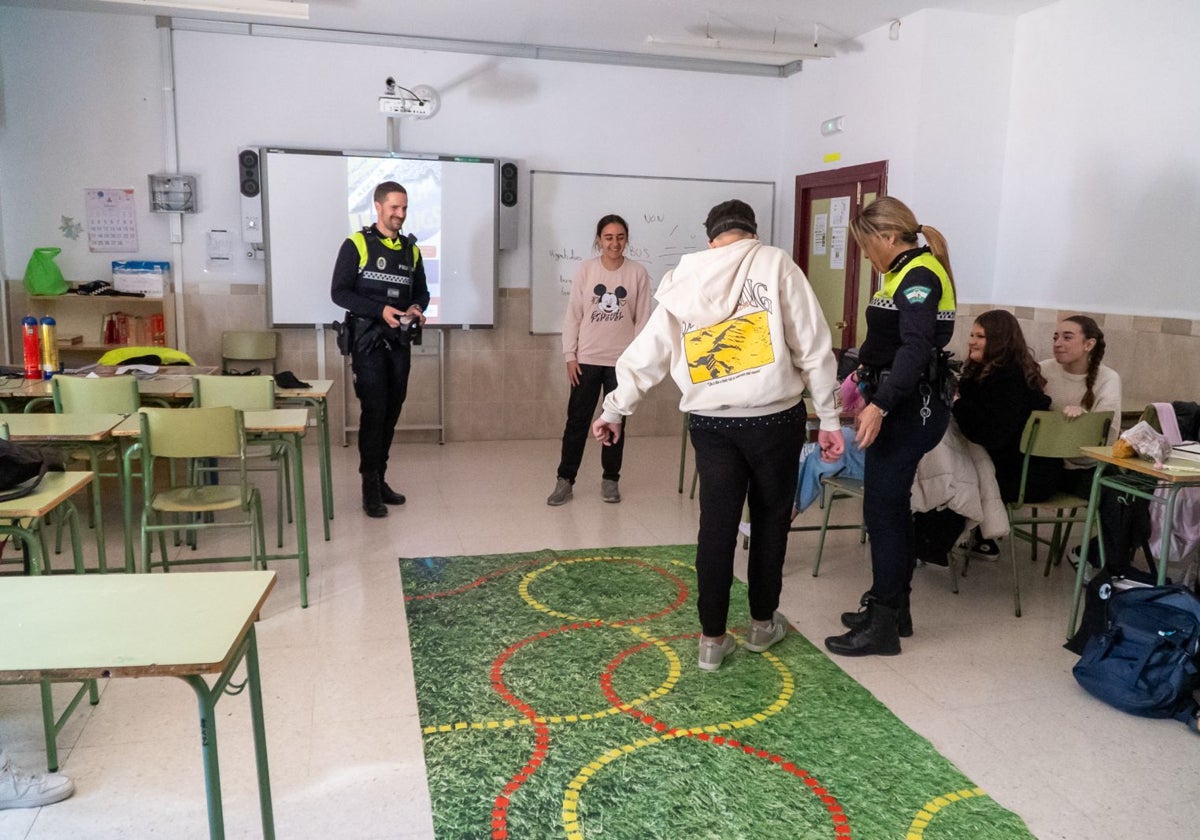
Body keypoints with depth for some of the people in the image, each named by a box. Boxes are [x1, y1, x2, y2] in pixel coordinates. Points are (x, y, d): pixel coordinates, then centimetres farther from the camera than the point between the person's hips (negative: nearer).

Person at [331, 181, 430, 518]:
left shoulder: (411, 249, 10)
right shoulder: (356, 244, -6)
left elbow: (422, 291, 17)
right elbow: (339, 292, -10)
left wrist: (418, 308, -6)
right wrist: (380, 309, -21)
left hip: (400, 342, 5)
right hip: (368, 341, -5)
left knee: (391, 413, 9)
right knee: (374, 411, -9)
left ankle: (380, 479, 19)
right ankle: (370, 486, -1)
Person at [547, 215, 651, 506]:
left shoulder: (638, 273, -3)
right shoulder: (586, 269, -2)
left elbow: (642, 320, 1)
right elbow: (573, 315, 0)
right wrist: (570, 355, -4)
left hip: (622, 361, 0)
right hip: (587, 359, 0)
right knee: (577, 420, 4)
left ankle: (610, 479, 24)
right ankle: (565, 480, 14)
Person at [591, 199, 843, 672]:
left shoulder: (683, 277, 9)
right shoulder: (776, 264, -1)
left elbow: (647, 352, 10)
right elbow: (812, 347, -5)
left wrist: (615, 410, 19)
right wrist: (829, 417, 0)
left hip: (710, 421, 3)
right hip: (774, 417, -2)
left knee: (716, 525, 10)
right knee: (771, 518, 15)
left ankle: (712, 639, 17)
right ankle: (763, 623, 31)